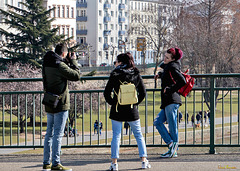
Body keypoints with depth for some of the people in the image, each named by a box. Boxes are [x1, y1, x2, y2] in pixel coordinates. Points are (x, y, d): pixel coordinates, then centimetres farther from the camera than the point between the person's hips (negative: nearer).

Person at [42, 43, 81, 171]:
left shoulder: (47, 64, 8)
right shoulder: (60, 65, -17)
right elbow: (77, 76, -13)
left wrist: (67, 61, 13)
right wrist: (73, 61, -1)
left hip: (49, 104, 8)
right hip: (60, 104, -8)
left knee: (49, 133, 13)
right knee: (58, 134, -6)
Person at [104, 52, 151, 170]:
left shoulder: (115, 75, -7)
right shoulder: (136, 75, 0)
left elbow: (107, 93, -7)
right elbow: (143, 93, 2)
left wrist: (112, 103, 7)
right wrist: (136, 102, 11)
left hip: (117, 110, -2)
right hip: (132, 110, 2)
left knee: (116, 136, 4)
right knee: (138, 135, 12)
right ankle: (144, 161, 9)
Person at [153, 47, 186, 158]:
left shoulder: (172, 68, -12)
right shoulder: (167, 66, 16)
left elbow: (182, 81, -22)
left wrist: (170, 90, -16)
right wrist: (160, 74, 27)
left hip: (171, 101, -10)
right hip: (167, 102, 10)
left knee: (172, 126, -6)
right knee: (157, 122, 9)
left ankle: (173, 150, -2)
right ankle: (171, 143, 4)